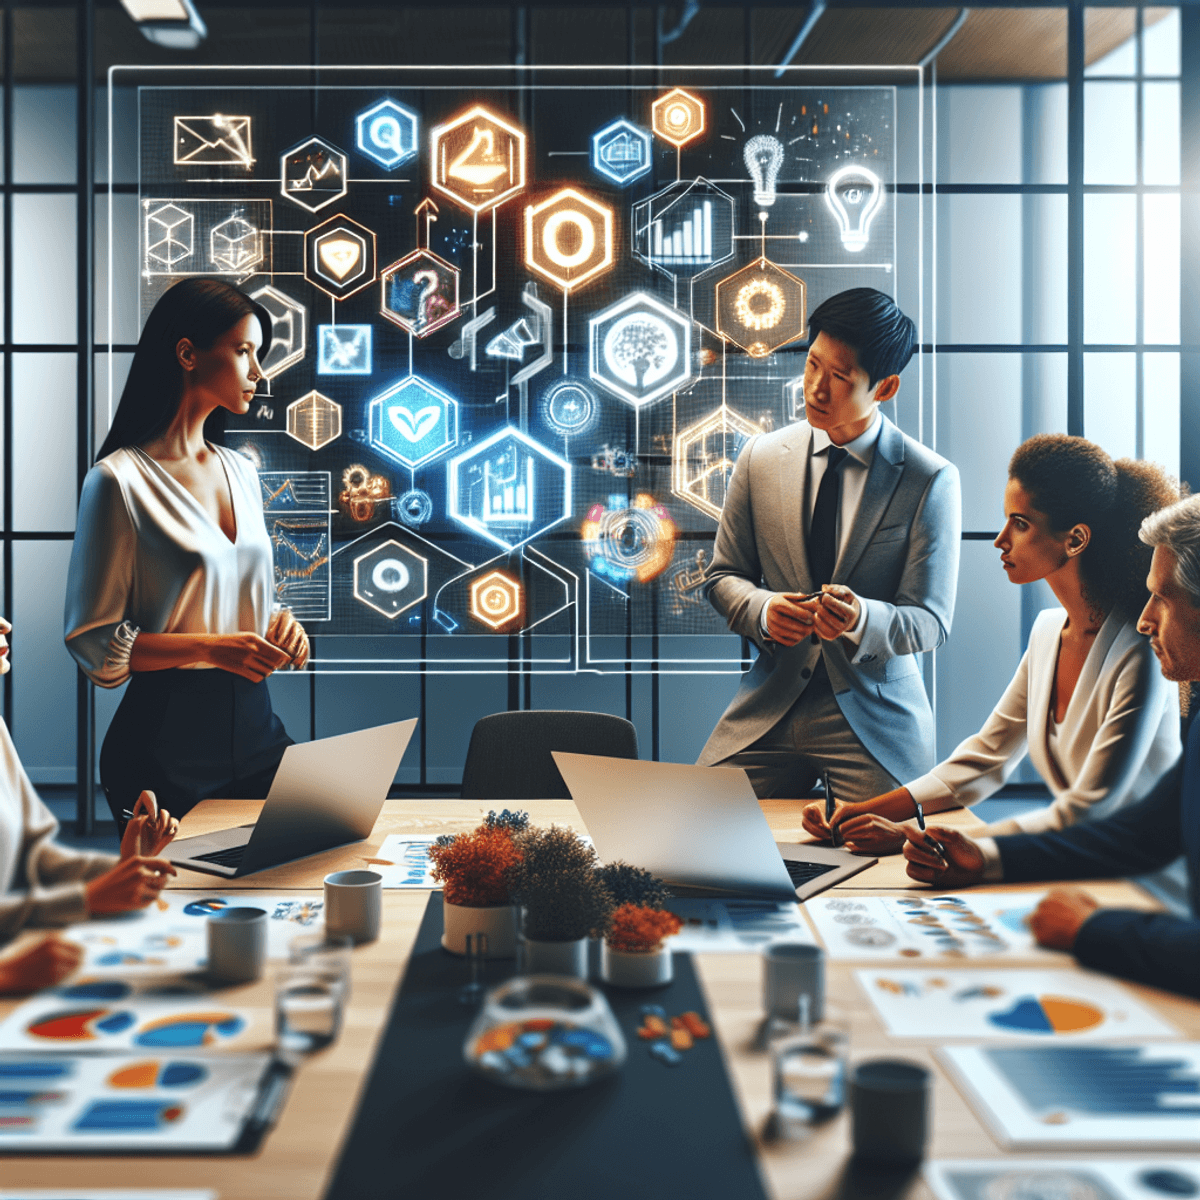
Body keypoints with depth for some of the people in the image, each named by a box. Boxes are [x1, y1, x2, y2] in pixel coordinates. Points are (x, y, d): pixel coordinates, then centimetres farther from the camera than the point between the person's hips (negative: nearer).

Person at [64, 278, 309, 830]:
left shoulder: (241, 472, 12)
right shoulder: (120, 480, -11)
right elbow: (91, 641, -11)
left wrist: (279, 622, 0)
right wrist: (210, 648, -21)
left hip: (255, 723, 7)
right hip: (166, 738, -6)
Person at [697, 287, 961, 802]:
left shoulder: (930, 480, -7)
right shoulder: (760, 457, 3)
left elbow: (929, 622, -7)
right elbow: (723, 577, 10)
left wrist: (861, 619, -29)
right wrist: (763, 609, -13)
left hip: (876, 722, -2)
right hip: (768, 709, 3)